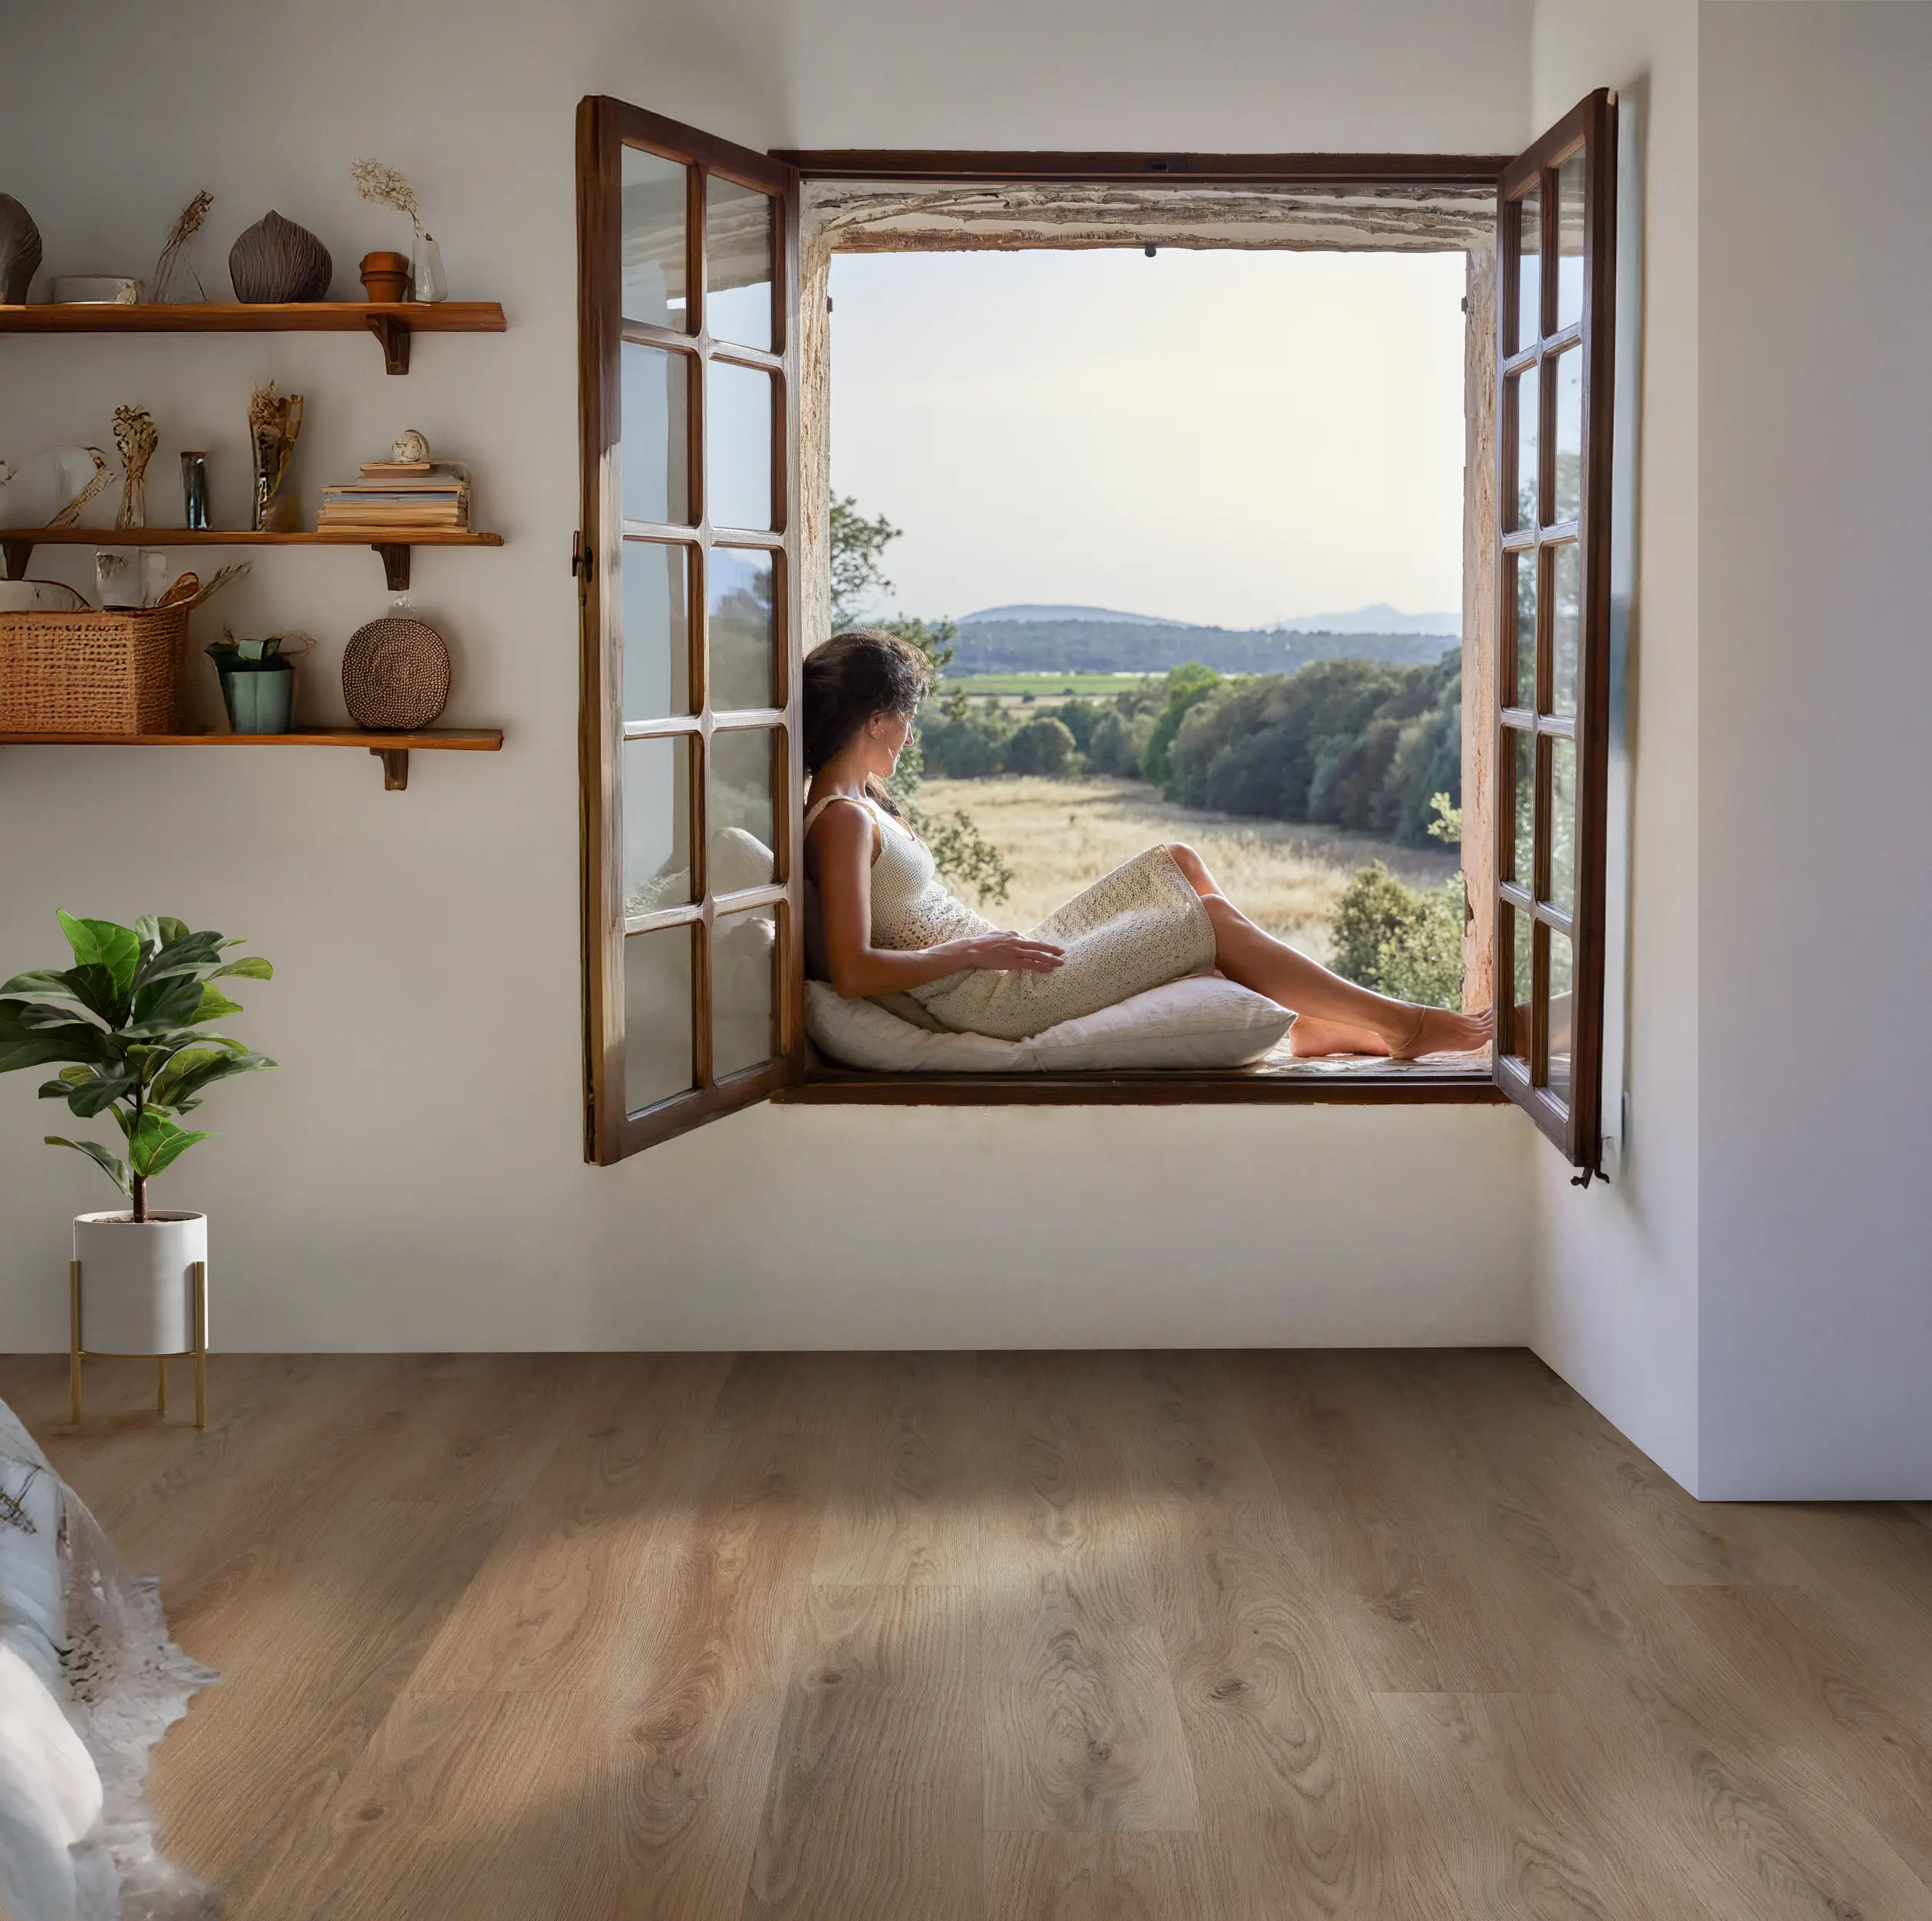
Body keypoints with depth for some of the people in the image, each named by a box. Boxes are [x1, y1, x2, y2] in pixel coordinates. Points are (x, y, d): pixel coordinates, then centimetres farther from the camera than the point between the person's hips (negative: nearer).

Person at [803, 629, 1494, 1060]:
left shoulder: (859, 804, 12)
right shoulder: (842, 820, -19)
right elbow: (852, 971, -27)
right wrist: (975, 950, -20)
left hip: (1000, 962, 11)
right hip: (998, 998, -11)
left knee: (1175, 862, 13)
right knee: (1213, 918, -8)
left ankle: (1311, 1021, 11)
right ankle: (1399, 1023, 3)